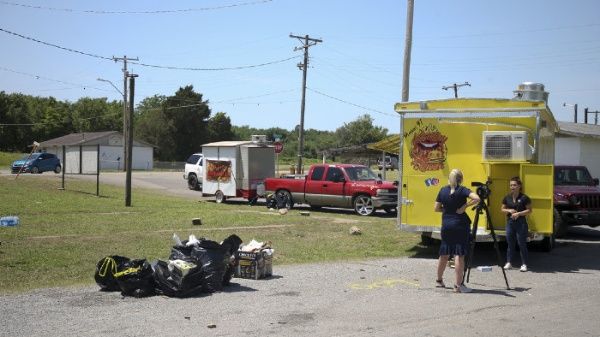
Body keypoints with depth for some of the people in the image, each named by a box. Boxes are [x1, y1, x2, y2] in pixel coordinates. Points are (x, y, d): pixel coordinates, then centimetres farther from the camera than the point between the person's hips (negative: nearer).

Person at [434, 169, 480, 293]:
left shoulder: (443, 190, 5)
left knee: (444, 254, 16)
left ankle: (439, 280, 29)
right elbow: (476, 198, -23)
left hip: (446, 225, 5)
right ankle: (458, 285, -4)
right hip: (460, 225, -5)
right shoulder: (462, 190, -8)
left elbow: (436, 208, 8)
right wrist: (464, 206, -14)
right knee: (459, 255, -4)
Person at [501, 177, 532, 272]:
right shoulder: (507, 197, 6)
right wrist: (509, 210, -6)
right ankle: (508, 263, 18)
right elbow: (502, 209, 14)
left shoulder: (524, 198, -7)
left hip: (521, 223, -4)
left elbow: (529, 210, -4)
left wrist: (519, 213, -16)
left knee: (522, 244, -1)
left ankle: (524, 264, 8)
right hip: (510, 222, 4)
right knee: (510, 244, 9)